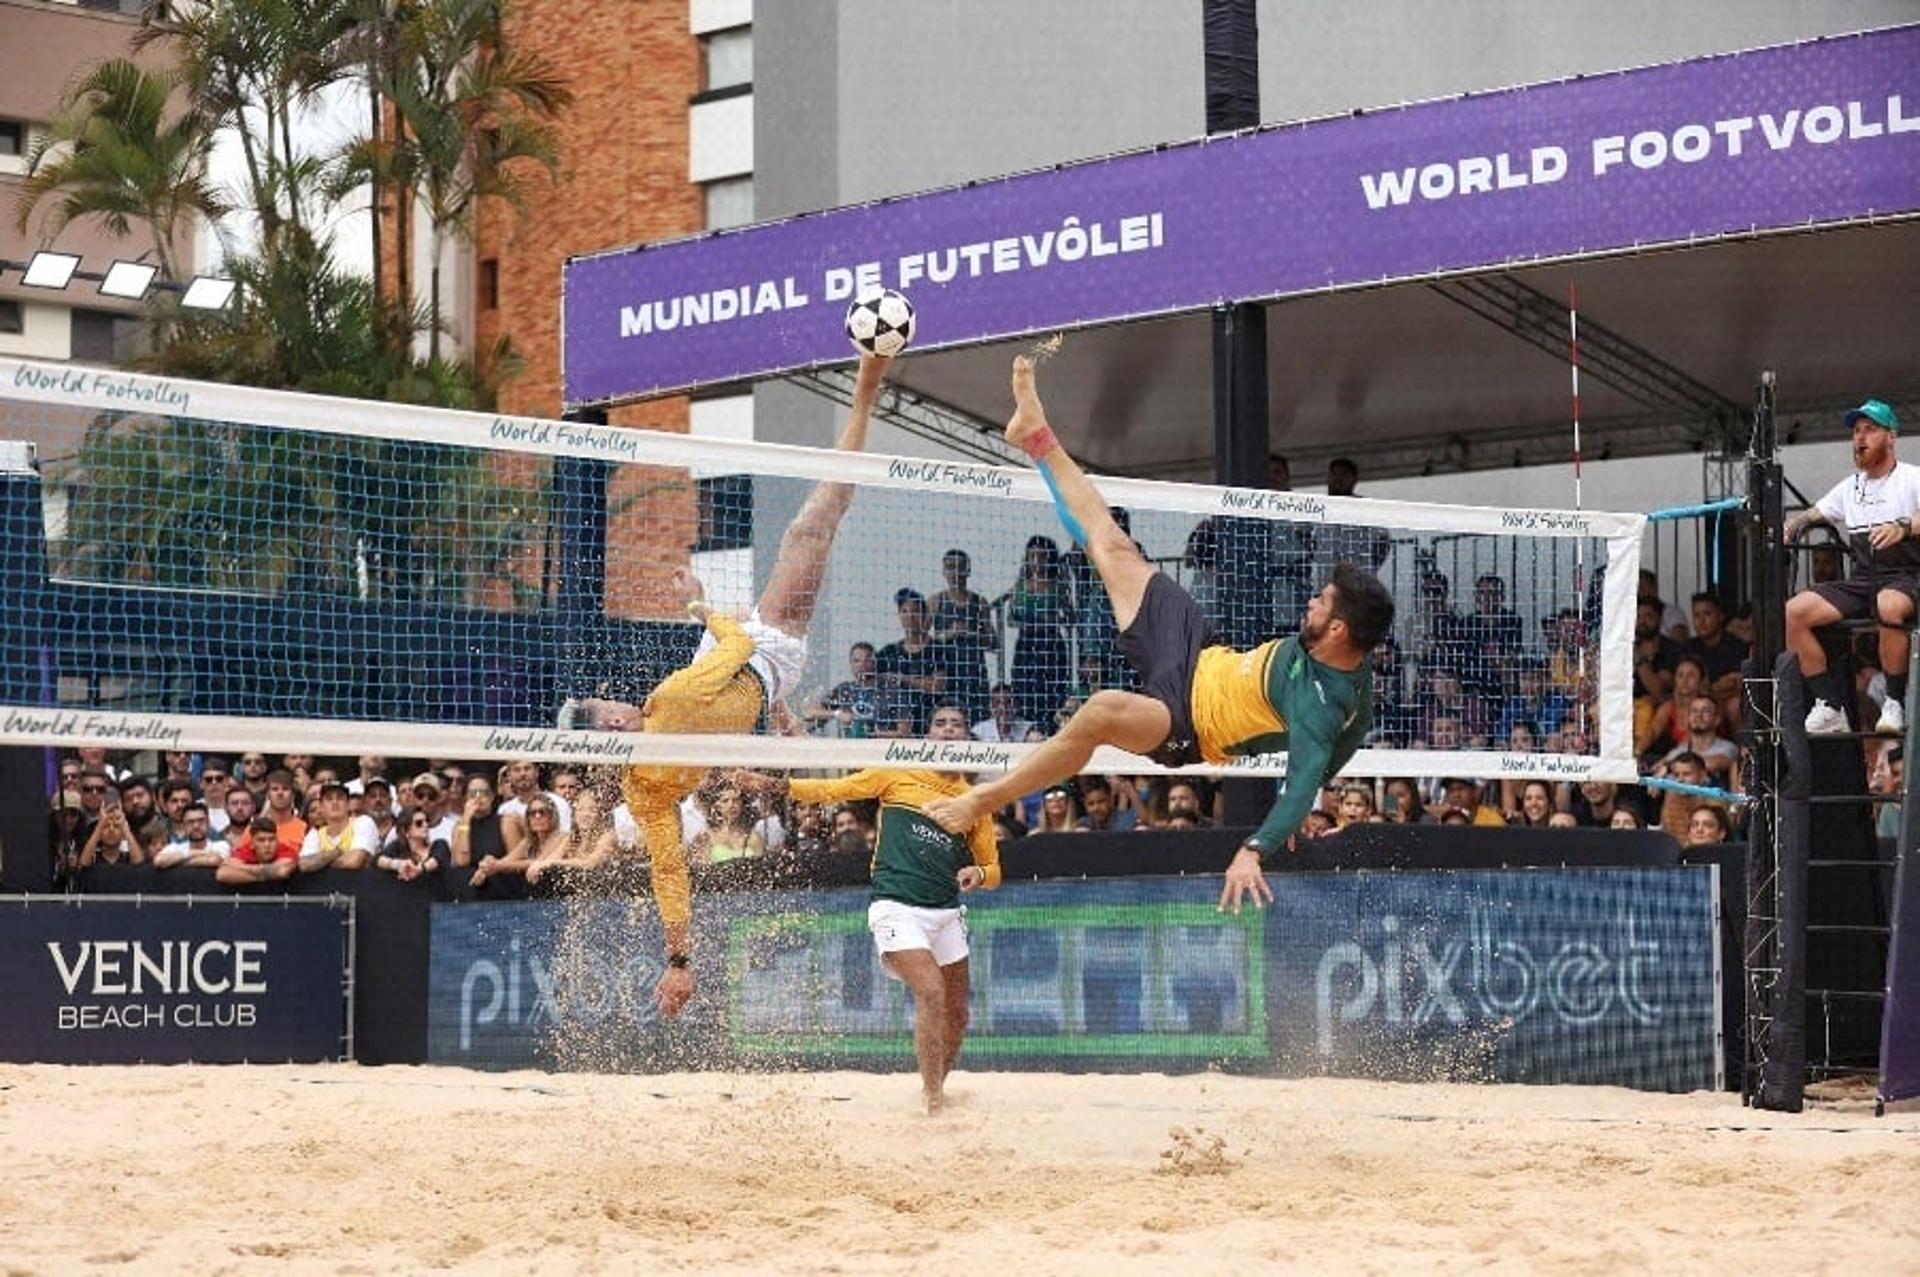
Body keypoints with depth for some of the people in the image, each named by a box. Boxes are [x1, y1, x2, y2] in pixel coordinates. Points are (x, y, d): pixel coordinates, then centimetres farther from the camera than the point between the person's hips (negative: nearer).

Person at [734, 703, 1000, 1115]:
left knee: (956, 1014, 10)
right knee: (931, 992, -23)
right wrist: (774, 785, -2)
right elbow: (834, 789, 9)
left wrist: (978, 873, -8)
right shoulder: (898, 775, 5)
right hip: (897, 908, -5)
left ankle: (935, 1089, 34)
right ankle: (933, 1101, -18)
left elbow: (992, 869, 16)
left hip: (947, 912, 5)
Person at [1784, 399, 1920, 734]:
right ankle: (1830, 708, -12)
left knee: (1890, 605, -43)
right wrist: (1791, 527, 6)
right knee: (1792, 613, -15)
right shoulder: (1850, 486, 19)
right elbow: (1814, 514, 29)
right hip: (1861, 580, 6)